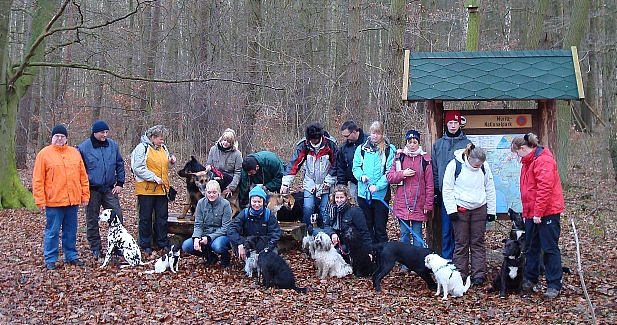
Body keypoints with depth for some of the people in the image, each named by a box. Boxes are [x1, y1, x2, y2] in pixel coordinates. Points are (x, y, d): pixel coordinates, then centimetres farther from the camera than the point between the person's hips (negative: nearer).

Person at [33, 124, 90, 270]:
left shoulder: (75, 153, 10)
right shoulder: (44, 154, -2)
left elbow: (83, 176, 12)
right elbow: (38, 180, -3)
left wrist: (85, 195, 8)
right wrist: (40, 200, -8)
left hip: (73, 200, 4)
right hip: (53, 201, -4)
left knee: (71, 230, 12)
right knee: (52, 231, 2)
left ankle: (71, 256, 23)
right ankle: (50, 259, 11)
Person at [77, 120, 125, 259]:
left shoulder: (113, 145, 4)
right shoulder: (84, 147, -5)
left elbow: (120, 164, 11)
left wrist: (120, 183, 5)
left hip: (109, 189, 2)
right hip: (92, 190, -2)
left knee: (117, 215, -2)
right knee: (92, 220, 5)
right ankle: (95, 249, 15)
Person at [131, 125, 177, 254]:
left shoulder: (163, 148, 13)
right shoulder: (142, 148, -10)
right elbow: (138, 168, -17)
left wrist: (171, 162, 2)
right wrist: (154, 177, -20)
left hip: (161, 189, 6)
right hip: (146, 189, -6)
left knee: (162, 217, 10)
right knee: (146, 218, 4)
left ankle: (163, 243, 20)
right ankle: (145, 245, 12)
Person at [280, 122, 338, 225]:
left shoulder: (330, 143, -11)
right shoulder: (303, 144, -10)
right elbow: (294, 164, -12)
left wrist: (329, 181, -6)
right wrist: (285, 183, -19)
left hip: (326, 185, -1)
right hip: (309, 184, 1)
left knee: (325, 211, -1)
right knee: (307, 208, -9)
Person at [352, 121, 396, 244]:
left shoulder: (389, 150, -2)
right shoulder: (361, 149, 7)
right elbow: (355, 167, 9)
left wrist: (377, 186, -17)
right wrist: (361, 176, -11)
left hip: (381, 194, -3)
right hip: (363, 193, 3)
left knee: (380, 228, 1)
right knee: (366, 226, 11)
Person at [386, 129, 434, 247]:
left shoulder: (425, 159, 0)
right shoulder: (399, 157, 5)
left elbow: (429, 184, 0)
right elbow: (389, 177, 3)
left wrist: (428, 204, -3)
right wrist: (402, 174, -14)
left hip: (418, 204, -2)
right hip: (402, 203, 2)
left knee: (417, 234, 4)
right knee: (404, 233, 9)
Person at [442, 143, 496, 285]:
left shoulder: (484, 166, -1)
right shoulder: (454, 165, -10)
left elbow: (490, 189, 9)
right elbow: (447, 189, -6)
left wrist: (491, 210, 8)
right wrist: (451, 210, -10)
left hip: (479, 209, 3)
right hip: (460, 209, -3)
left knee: (478, 243, 5)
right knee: (461, 244, 2)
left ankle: (478, 274, 10)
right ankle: (460, 274, 9)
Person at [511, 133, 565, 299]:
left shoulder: (543, 160, -16)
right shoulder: (527, 162, 16)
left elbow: (545, 188, -22)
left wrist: (538, 212, -21)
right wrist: (526, 212, 15)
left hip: (548, 212, -10)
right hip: (532, 213, 10)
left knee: (550, 248, -4)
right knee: (531, 246, 14)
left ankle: (554, 285, 1)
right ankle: (530, 279, 25)